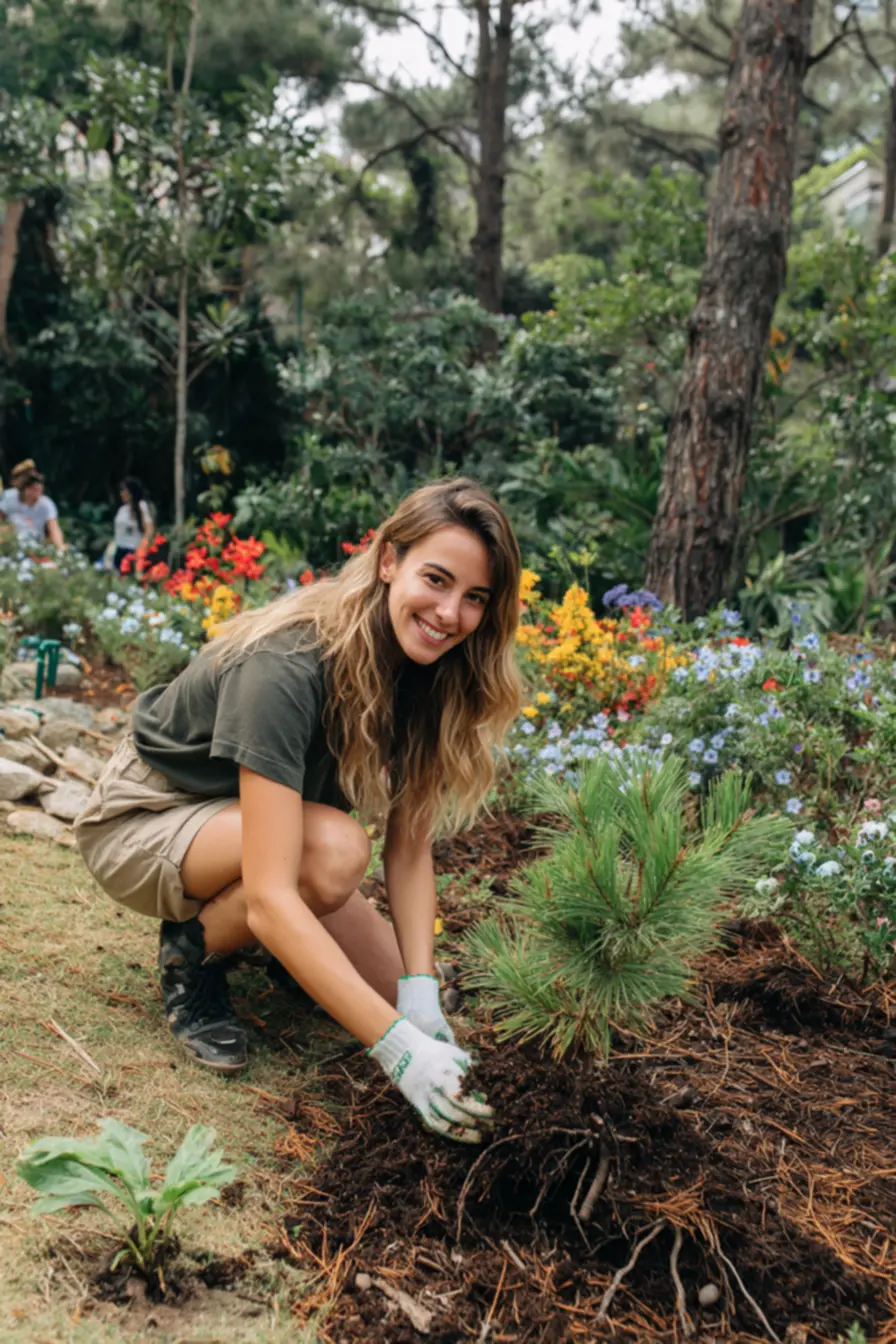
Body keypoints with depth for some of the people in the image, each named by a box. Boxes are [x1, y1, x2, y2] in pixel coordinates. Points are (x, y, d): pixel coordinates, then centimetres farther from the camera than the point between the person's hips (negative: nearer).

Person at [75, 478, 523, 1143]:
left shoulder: (424, 667, -13)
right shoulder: (285, 668, -36)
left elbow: (410, 845, -12)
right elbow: (270, 899, -41)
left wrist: (421, 989, -26)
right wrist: (396, 1044, -46)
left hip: (264, 821, 7)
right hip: (142, 823, -7)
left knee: (392, 987, -7)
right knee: (334, 850, -35)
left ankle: (222, 920, 16)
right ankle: (191, 951, -6)